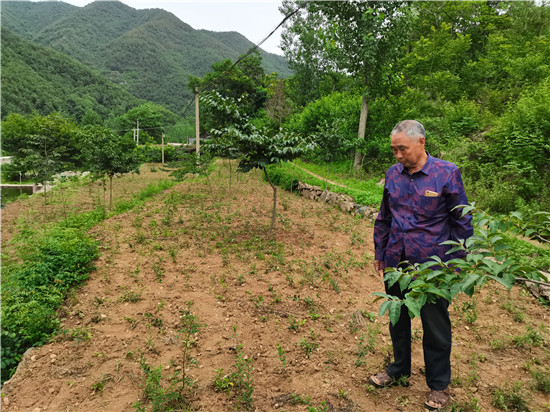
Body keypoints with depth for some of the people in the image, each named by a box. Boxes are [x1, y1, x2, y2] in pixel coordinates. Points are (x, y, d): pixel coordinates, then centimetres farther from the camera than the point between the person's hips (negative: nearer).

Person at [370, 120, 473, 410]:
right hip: (396, 264, 4)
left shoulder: (447, 173, -11)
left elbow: (461, 223, -5)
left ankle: (438, 386, 33)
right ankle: (399, 372, 41)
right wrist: (379, 253, 13)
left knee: (435, 328, 12)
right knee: (397, 321, 19)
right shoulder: (393, 174, 2)